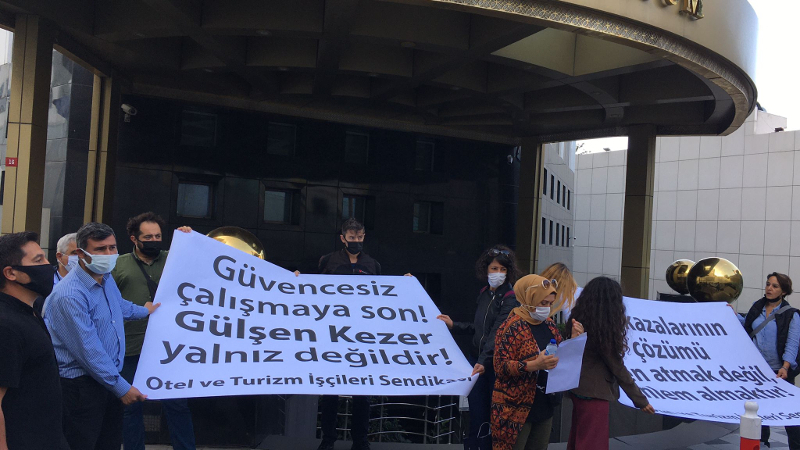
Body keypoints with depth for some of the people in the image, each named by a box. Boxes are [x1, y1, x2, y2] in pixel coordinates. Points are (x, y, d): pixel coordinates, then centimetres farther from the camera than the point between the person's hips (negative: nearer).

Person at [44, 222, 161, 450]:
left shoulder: (106, 278, 5)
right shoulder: (71, 295, -23)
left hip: (109, 379, 8)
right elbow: (88, 350, -23)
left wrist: (144, 311, 45)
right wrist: (121, 387, -18)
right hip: (80, 386, -8)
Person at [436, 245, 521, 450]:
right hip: (476, 360, 6)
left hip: (495, 363, -6)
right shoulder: (485, 293, 9)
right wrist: (454, 325, 13)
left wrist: (484, 361, -34)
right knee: (476, 415, 11)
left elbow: (497, 332, -24)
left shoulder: (510, 298, -12)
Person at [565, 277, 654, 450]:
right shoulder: (603, 329, -20)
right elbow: (617, 367, -16)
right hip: (594, 394, -8)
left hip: (579, 390, 8)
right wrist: (640, 400, -8)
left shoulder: (580, 320, 2)